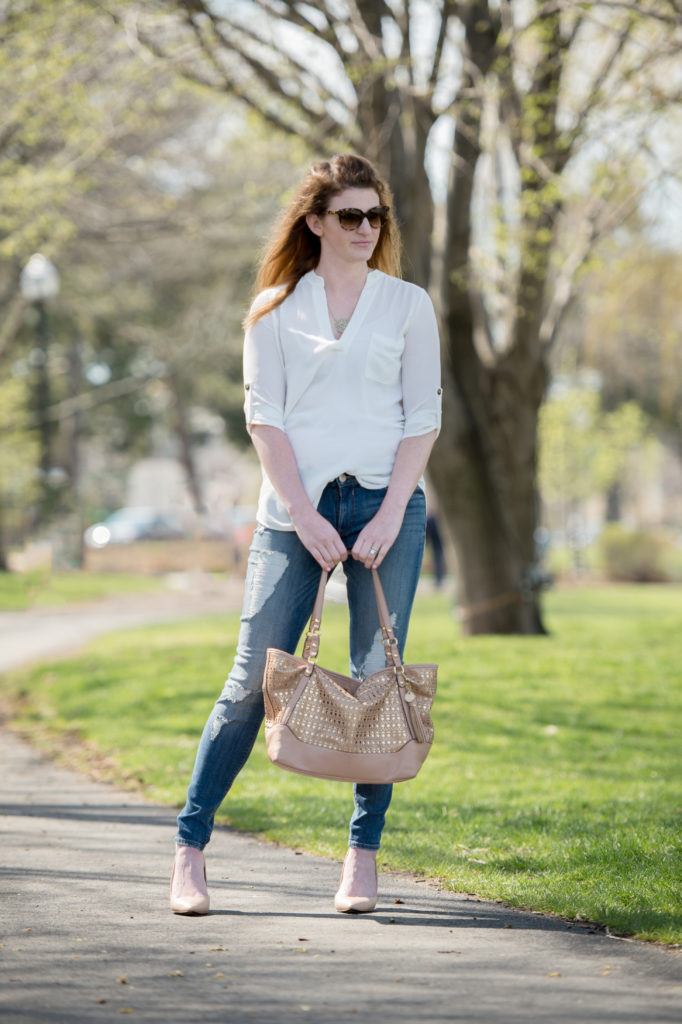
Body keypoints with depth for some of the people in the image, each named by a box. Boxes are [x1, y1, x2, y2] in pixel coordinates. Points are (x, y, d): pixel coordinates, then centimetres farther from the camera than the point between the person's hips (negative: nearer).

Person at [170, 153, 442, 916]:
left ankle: (363, 855, 6)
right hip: (295, 507, -1)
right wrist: (304, 516, -8)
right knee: (254, 677, -5)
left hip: (386, 504, 1)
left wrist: (390, 515, -7)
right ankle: (190, 846, 0)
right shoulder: (275, 309, 8)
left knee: (379, 677, -1)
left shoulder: (409, 306, 10)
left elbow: (423, 417, 5)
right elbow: (264, 417, 2)